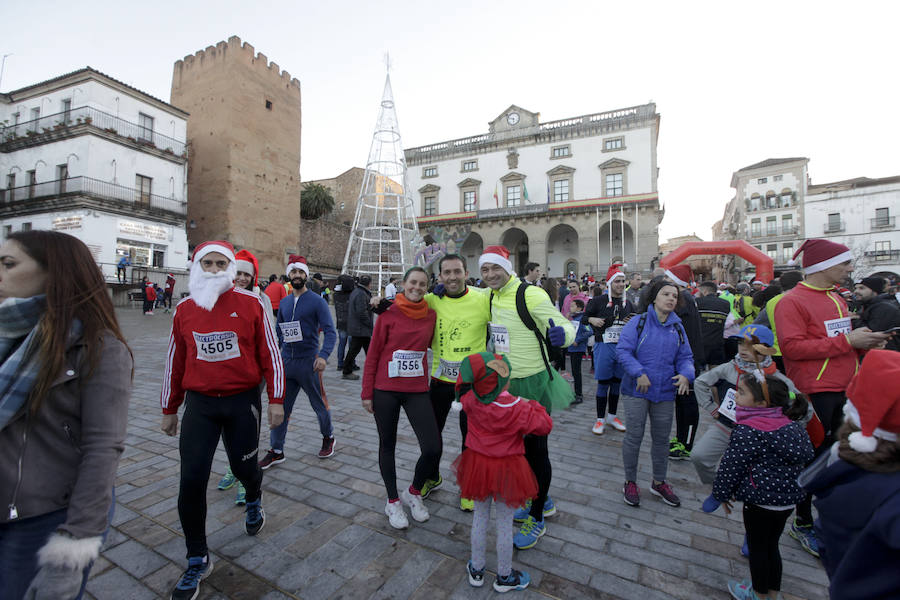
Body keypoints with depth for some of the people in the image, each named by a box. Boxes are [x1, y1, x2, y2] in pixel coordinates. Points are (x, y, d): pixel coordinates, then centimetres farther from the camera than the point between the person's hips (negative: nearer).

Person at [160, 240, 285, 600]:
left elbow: (270, 353, -5)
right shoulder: (184, 310, 4)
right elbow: (175, 362, 12)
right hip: (199, 404, 3)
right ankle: (198, 560, 24)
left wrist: (276, 400, -6)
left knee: (244, 467, 10)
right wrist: (169, 409, 16)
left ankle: (254, 500, 48)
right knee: (192, 480, 2)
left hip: (243, 401, -2)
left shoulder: (251, 304, -7)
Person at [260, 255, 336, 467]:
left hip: (308, 362, -5)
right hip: (286, 362, 5)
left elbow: (330, 331, -13)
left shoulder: (317, 301, -7)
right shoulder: (284, 302, 11)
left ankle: (328, 437, 34)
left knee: (319, 405, 10)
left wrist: (323, 355, -25)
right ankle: (276, 451, 22)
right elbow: (278, 333, 18)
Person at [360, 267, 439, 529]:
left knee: (433, 449, -4)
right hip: (386, 390, -2)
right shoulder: (388, 313, -6)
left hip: (417, 391, 2)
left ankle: (413, 492, 26)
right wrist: (366, 392, -2)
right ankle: (392, 501, 36)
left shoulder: (431, 315, 2)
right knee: (387, 446, 13)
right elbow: (373, 354, -3)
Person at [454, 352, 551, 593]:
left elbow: (464, 392, 9)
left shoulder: (471, 400, -15)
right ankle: (504, 577, 36)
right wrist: (531, 405, -4)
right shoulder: (515, 408, -27)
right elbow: (545, 425, -16)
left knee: (480, 517, 22)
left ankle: (476, 569, 40)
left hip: (477, 464, 4)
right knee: (504, 524, 15)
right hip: (506, 470, -4)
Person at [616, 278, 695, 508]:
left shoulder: (677, 327, 7)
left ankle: (659, 483, 36)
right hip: (636, 390, -4)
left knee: (661, 438, 16)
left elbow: (685, 357, 9)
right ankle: (630, 482, 22)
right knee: (634, 436, 3)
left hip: (665, 392, 5)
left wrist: (686, 374, -11)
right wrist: (639, 373, -22)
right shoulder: (638, 322, -8)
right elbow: (623, 350, -13)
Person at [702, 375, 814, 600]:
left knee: (757, 548, 12)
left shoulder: (747, 431, -23)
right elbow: (806, 459, 14)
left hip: (761, 502, -7)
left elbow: (731, 467, -18)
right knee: (771, 545, 23)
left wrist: (721, 495, -3)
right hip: (788, 499, 8)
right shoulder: (792, 425, 1)